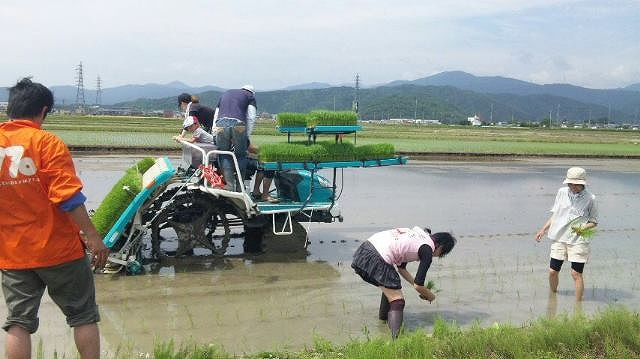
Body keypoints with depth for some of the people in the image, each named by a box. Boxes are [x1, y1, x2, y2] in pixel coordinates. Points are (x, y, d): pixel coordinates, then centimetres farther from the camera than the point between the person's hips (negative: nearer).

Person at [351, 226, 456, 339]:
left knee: (391, 286, 32)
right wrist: (430, 296, 21)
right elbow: (418, 286, 1)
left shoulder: (418, 233, 24)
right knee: (398, 301, -6)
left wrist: (419, 287, 35)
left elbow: (401, 268, 32)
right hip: (377, 259, -9)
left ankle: (384, 316, 46)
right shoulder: (427, 250, -1)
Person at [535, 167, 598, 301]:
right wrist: (543, 229, 11)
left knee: (576, 274, -4)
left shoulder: (590, 198, -5)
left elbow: (594, 222, 3)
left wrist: (583, 228, -16)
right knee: (552, 271, 7)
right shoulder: (561, 192, 5)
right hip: (559, 238, 4)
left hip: (578, 241, -4)